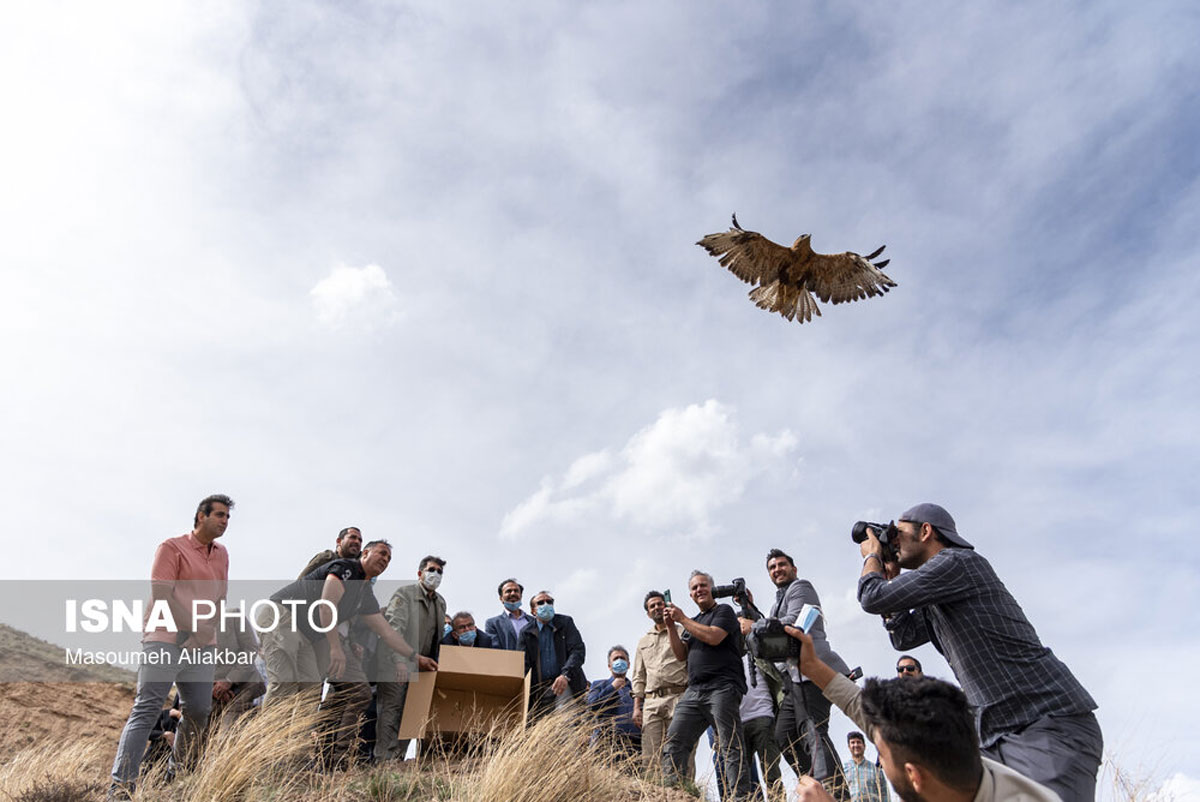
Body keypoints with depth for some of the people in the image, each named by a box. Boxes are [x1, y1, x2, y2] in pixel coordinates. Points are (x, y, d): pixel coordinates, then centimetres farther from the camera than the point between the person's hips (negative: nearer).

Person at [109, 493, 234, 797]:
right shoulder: (172, 548, -3)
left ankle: (177, 772, 26)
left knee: (198, 711, 8)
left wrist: (211, 631, 9)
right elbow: (161, 595, -12)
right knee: (147, 709, -10)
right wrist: (192, 627, -14)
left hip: (201, 645, 6)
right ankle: (120, 787, -7)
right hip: (165, 639, -6)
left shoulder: (221, 554, 17)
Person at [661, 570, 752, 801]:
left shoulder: (724, 611, 6)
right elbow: (681, 655, 17)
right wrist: (671, 626, 5)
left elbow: (713, 637, -13)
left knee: (731, 749, -8)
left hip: (722, 689, -6)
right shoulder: (693, 622, 26)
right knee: (673, 745, -4)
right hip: (694, 691, 7)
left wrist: (682, 619, -6)